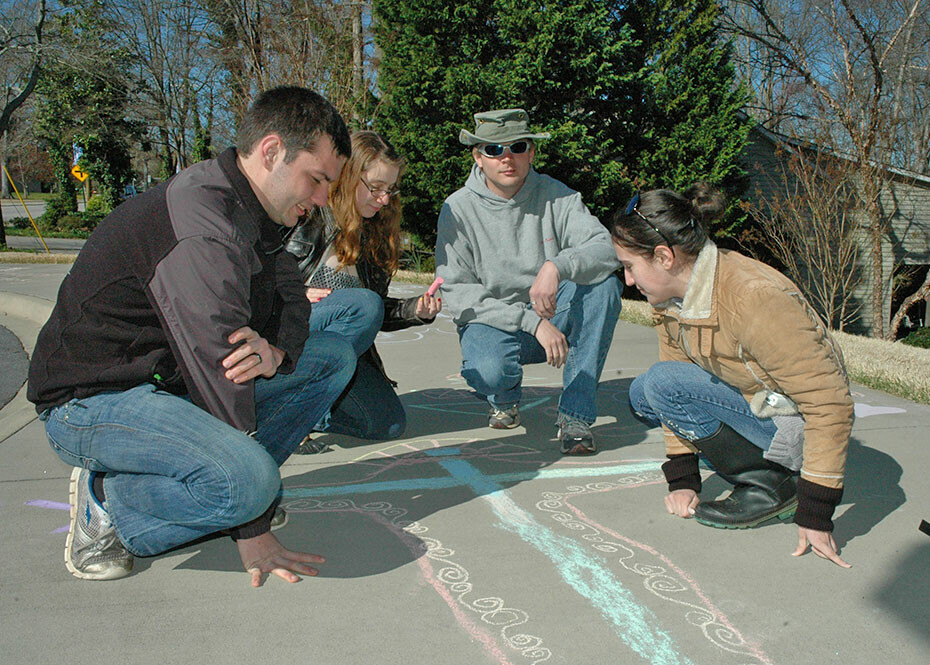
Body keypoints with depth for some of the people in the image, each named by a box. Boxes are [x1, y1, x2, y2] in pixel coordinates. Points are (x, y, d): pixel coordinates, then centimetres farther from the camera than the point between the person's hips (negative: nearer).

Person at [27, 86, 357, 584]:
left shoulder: (248, 208, 4)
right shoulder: (201, 230, -27)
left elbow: (291, 297, 11)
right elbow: (219, 368, -29)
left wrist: (277, 350, -16)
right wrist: (251, 532, -25)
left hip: (172, 382, 10)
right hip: (92, 401, -9)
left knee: (333, 357, 3)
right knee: (247, 484, -35)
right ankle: (107, 500, -7)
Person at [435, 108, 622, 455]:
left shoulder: (556, 196, -4)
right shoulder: (459, 209, -9)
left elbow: (608, 248, -17)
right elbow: (457, 294, -15)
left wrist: (557, 266, -39)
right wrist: (531, 321, -25)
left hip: (554, 318, 2)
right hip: (493, 320, -2)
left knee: (604, 283, -25)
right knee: (488, 372, -35)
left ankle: (575, 413, -19)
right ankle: (505, 399, 8)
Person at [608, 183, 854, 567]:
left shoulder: (754, 298, -30)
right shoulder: (673, 295, -5)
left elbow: (830, 402, -27)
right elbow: (677, 401, 4)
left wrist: (816, 514, -25)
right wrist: (682, 480, -1)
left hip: (796, 425, -8)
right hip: (751, 404, 8)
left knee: (663, 383, -22)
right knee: (643, 396, 3)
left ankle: (770, 484, -10)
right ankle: (761, 468, 5)